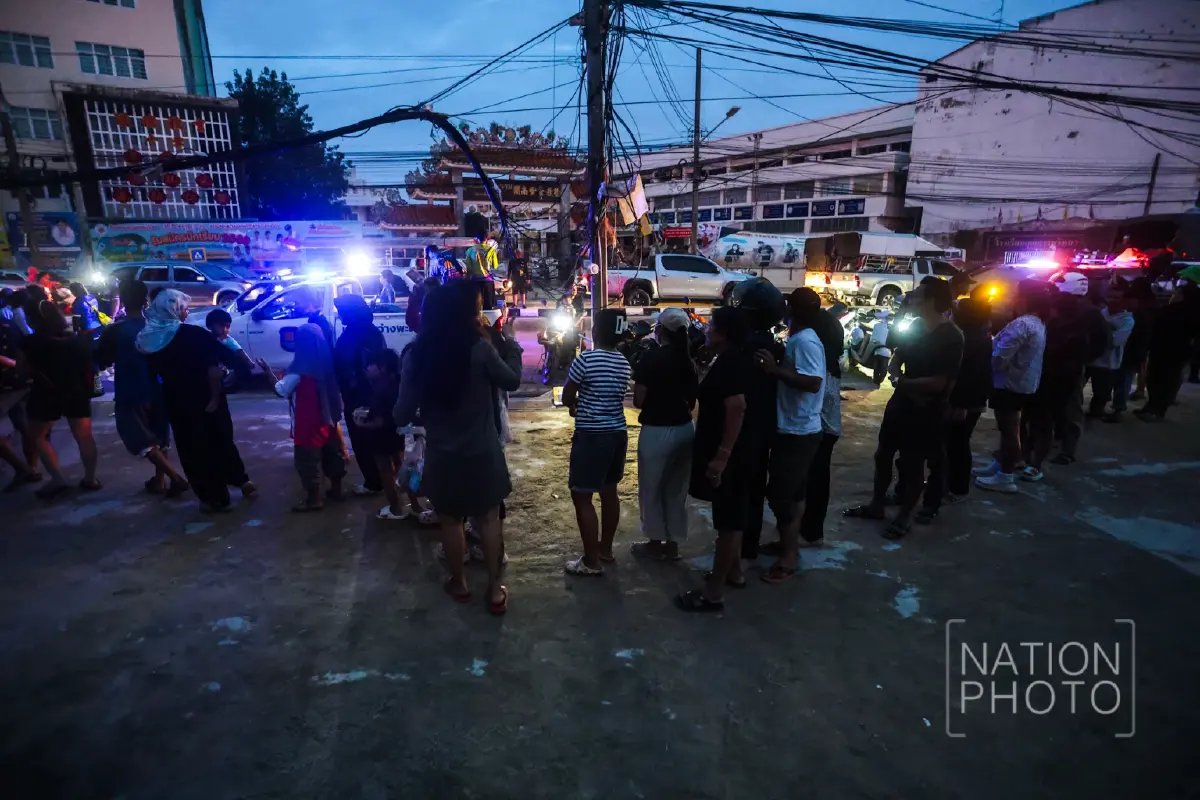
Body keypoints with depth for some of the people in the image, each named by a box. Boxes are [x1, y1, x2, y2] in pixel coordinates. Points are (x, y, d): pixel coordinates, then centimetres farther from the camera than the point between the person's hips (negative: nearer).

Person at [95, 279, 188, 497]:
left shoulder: (115, 330, -13)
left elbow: (103, 360, -2)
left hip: (131, 394, -4)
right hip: (157, 391, 5)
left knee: (141, 441, 3)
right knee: (158, 438, 17)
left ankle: (175, 478, -9)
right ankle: (160, 480, 24)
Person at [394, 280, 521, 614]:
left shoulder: (417, 356, -10)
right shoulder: (480, 349, -16)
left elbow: (402, 415, -6)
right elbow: (512, 381, 0)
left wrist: (406, 416, 17)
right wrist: (512, 345, 15)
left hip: (442, 456, 1)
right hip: (482, 452, -1)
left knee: (450, 522, 19)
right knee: (489, 518, 14)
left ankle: (459, 584, 35)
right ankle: (495, 589, 23)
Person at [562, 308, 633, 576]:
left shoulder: (586, 358, -15)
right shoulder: (624, 363, 7)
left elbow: (566, 397, -6)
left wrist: (576, 406, 15)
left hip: (591, 435, -8)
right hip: (617, 432, 8)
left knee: (582, 496, 0)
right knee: (609, 492, 17)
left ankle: (592, 561, 5)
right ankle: (605, 548, 30)